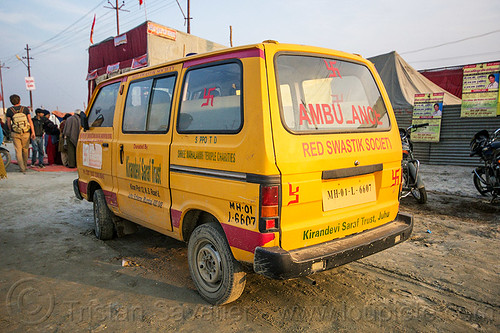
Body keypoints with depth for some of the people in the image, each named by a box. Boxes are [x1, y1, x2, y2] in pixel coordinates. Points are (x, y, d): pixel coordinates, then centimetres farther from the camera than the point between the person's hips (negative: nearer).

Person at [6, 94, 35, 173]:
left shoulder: (9, 110, -3)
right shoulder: (25, 109, -2)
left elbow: (8, 123, 3)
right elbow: (30, 121, -7)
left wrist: (11, 131, 19)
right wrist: (33, 132, -7)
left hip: (15, 134, -1)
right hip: (26, 133, 1)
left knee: (18, 151, 2)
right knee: (25, 149, 16)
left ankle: (22, 168, -5)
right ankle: (25, 165, 28)